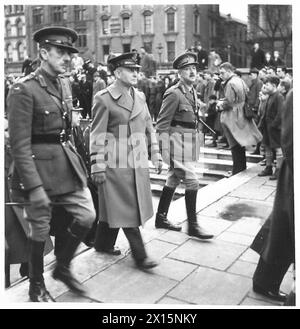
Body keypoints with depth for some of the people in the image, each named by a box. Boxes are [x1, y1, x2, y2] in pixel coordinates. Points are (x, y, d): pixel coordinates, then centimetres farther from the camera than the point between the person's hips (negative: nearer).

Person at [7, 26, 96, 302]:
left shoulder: (64, 84, 8)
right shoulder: (24, 90, -16)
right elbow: (19, 144, -18)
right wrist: (34, 186, -21)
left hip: (68, 162, 7)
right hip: (39, 165, -7)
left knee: (87, 216, 7)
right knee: (40, 230, 8)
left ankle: (62, 267, 31)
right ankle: (37, 286, 32)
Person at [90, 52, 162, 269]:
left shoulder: (139, 96, 10)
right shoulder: (104, 99, -10)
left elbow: (149, 128, 15)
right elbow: (97, 136, -11)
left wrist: (156, 155, 12)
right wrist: (97, 167, -13)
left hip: (138, 162, 7)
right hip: (115, 164, -6)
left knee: (114, 207, 16)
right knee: (127, 210, 1)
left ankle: (104, 244, 33)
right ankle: (140, 255, 11)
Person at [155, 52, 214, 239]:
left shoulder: (193, 92, 12)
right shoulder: (173, 94, -15)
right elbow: (162, 124, -15)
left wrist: (197, 140, 17)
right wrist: (165, 149, -18)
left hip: (191, 143, 9)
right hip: (178, 143, -9)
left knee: (173, 180, 15)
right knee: (192, 182, -8)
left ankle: (161, 218, 28)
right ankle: (193, 225, 5)